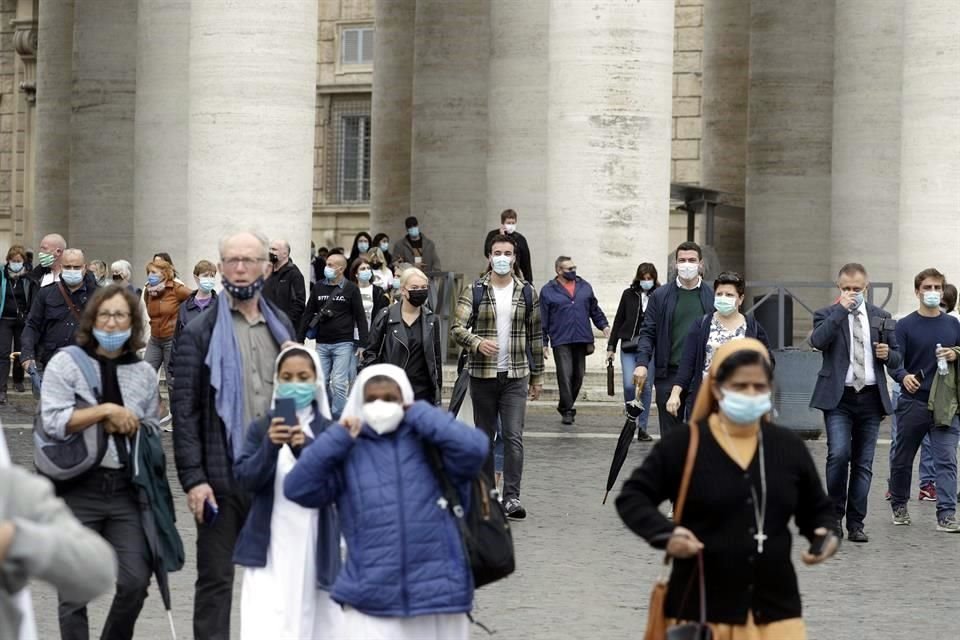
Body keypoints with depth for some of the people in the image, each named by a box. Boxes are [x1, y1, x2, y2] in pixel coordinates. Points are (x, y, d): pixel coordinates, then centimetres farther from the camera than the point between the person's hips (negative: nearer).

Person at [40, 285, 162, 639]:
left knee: (136, 580, -7)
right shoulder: (66, 363, 0)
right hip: (78, 487, -2)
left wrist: (123, 424, -2)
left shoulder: (144, 372, 10)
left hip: (126, 488, 3)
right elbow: (53, 421, -12)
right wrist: (106, 410, -14)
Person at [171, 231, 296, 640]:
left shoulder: (281, 327, 13)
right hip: (222, 477, -4)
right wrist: (193, 478, -13)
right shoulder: (201, 333, -2)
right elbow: (184, 411, -6)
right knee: (216, 578, 2)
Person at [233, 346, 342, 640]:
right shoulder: (262, 428, 5)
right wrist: (270, 446, -23)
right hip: (269, 548, -1)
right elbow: (245, 477, -5)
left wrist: (305, 449, -24)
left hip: (314, 547, 1)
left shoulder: (328, 431, 3)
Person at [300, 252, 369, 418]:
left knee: (339, 383, -7)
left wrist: (363, 344, -7)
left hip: (344, 344, -4)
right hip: (322, 344, 4)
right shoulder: (318, 287, 8)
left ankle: (337, 419, -1)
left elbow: (360, 317, -1)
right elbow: (308, 314, 12)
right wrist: (300, 340, 8)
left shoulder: (350, 289, -1)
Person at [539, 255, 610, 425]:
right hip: (561, 341, -4)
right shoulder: (548, 291, 1)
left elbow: (595, 310, 19)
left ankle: (566, 406, 26)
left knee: (578, 374, 9)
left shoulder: (585, 287, 12)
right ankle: (567, 410, -4)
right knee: (565, 374, -11)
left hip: (582, 340, 4)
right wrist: (543, 343, 0)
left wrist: (604, 325, 4)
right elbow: (543, 320, 2)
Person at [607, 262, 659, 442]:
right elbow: (618, 321, 11)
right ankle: (631, 414, 16)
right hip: (629, 348, 1)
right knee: (629, 384, -12)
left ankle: (642, 428, 8)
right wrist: (611, 347, 8)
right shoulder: (629, 294, 6)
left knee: (646, 387, 0)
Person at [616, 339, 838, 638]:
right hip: (700, 609, -3)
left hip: (774, 609, 3)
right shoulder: (682, 444, -5)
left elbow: (816, 509, 18)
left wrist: (826, 535, -4)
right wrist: (665, 533, -19)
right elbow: (631, 497, -1)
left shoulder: (789, 446, 7)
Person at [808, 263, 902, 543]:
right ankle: (835, 515, 0)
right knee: (839, 454, -18)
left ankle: (856, 523, 11)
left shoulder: (881, 318, 12)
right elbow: (817, 341, -18)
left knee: (863, 462, 5)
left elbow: (896, 360, 16)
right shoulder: (827, 315, 3)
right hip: (838, 397, -3)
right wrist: (841, 309, -17)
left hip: (871, 397, 3)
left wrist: (887, 354, -7)